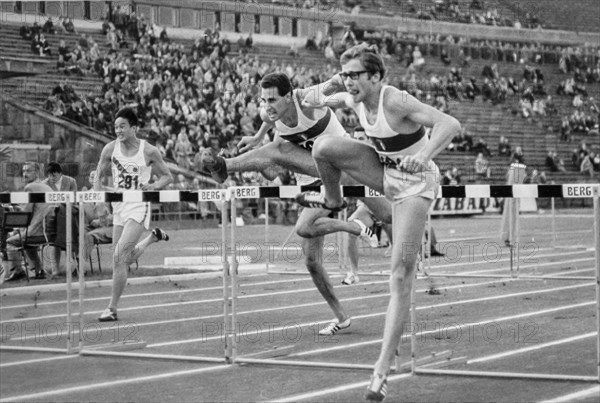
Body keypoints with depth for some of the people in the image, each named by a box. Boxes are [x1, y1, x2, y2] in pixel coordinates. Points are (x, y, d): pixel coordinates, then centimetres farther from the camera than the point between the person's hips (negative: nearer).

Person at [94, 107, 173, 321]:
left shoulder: (149, 151, -8)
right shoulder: (110, 149, -1)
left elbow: (167, 176, 3)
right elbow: (99, 176, 11)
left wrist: (153, 186, -16)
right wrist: (98, 193, -8)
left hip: (139, 207, -5)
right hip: (118, 206, 5)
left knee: (119, 256, -17)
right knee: (128, 258, 16)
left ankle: (112, 308, -9)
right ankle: (153, 236, 47)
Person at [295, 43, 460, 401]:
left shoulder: (395, 101, -28)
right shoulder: (355, 99, -6)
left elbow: (450, 124, -38)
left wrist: (424, 155, -51)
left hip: (414, 183, -6)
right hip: (385, 172, 7)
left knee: (401, 278, -12)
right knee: (324, 147, -14)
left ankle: (383, 370, -12)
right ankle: (333, 201, 18)